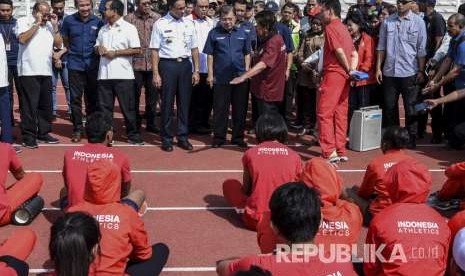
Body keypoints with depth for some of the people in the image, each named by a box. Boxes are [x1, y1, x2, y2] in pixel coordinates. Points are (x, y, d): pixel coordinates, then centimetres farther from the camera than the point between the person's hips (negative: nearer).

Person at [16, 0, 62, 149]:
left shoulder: (50, 25, 14)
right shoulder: (24, 21, 1)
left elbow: (58, 44, 9)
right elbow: (22, 39, -16)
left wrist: (55, 26, 1)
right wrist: (37, 23, -12)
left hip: (46, 71, 6)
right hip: (29, 71, -5)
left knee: (46, 104, 11)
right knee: (30, 104, -4)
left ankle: (43, 132, 22)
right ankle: (28, 136, 2)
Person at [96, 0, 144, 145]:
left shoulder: (129, 28, -3)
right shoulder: (103, 29, 16)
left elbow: (136, 50, -10)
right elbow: (97, 45, 23)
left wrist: (115, 53, -14)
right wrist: (99, 49, -2)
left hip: (123, 75, -5)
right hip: (104, 74, 6)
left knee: (128, 107, 1)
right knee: (104, 107, 8)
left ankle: (133, 135, 11)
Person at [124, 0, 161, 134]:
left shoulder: (157, 18, 3)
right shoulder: (129, 19, -3)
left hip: (153, 63, 2)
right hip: (136, 63, -2)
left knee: (152, 95, 8)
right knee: (135, 95, 7)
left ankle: (151, 123, 21)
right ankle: (136, 123, 21)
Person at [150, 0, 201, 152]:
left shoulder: (189, 24, 8)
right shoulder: (160, 24, -3)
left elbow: (194, 49, 10)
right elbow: (155, 50, -4)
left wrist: (196, 71, 5)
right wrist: (156, 73, -9)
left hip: (185, 64, 3)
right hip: (167, 64, -3)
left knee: (184, 102, 7)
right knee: (167, 103, 2)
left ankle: (183, 137, 17)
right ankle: (166, 139, 11)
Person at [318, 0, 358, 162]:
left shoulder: (330, 27, -9)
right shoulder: (344, 28, 18)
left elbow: (339, 51, -17)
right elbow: (354, 54, 15)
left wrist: (349, 70, -5)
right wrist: (352, 71, 2)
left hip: (333, 74, -8)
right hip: (344, 75, 9)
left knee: (324, 113, -7)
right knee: (340, 114, 9)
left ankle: (330, 152, -12)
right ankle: (341, 151, 11)